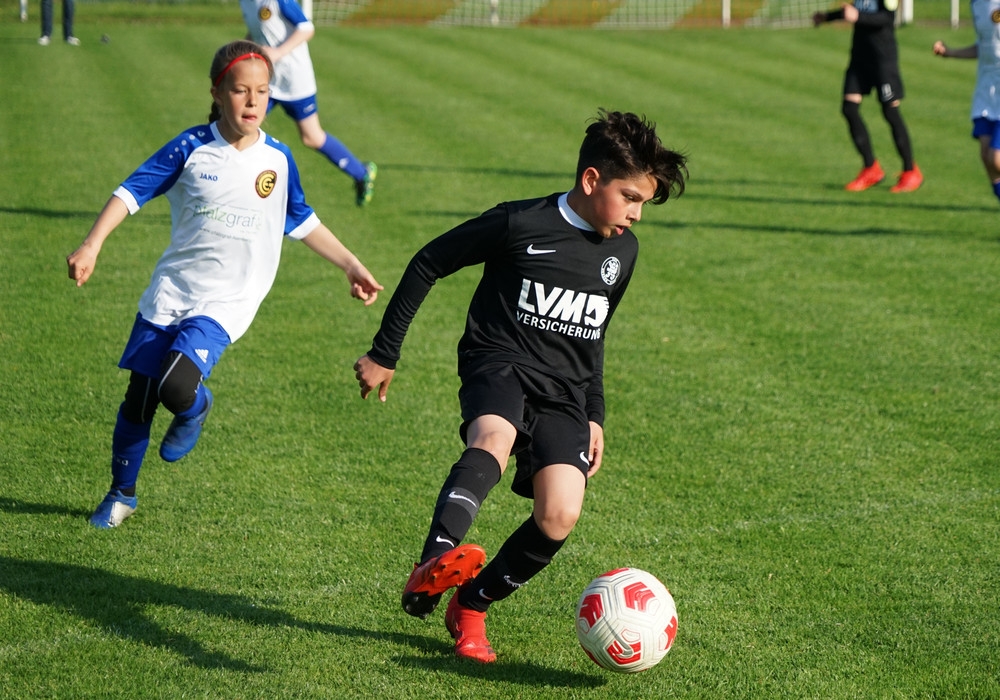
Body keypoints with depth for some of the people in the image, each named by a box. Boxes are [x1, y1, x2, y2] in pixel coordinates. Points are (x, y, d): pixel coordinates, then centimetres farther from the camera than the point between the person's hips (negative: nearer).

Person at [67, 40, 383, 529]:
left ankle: (195, 410, 12)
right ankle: (121, 494, 27)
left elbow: (301, 222, 17)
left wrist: (351, 266, 18)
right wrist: (92, 245, -16)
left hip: (224, 303, -1)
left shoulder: (277, 160, 1)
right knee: (138, 398, 5)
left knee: (176, 385, -25)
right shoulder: (191, 149, -4)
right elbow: (132, 191, -4)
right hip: (168, 292, 1)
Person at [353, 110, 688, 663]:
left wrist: (593, 416, 23)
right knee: (494, 438, -39)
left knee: (559, 518, -17)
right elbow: (428, 264, 0)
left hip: (563, 391, 5)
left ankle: (470, 606, 4)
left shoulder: (622, 250, 12)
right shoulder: (519, 223, -6)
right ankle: (434, 563, -59)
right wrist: (384, 353, 1)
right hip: (500, 364, -5)